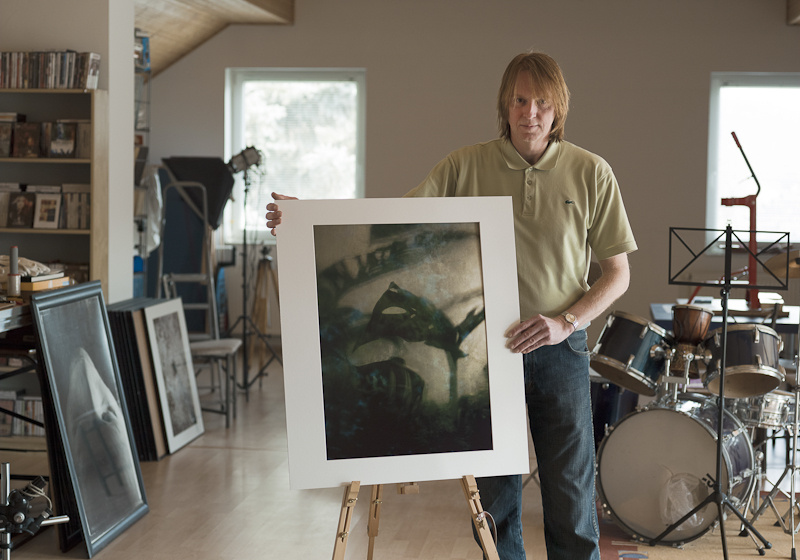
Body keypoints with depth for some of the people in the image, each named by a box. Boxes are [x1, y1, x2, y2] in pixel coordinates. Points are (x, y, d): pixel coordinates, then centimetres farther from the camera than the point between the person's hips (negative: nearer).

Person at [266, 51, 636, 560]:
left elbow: (618, 272, 2)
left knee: (570, 494, 3)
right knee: (495, 496, 9)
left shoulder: (592, 173, -1)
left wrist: (565, 321, -14)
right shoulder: (467, 166, 0)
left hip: (560, 349, -1)